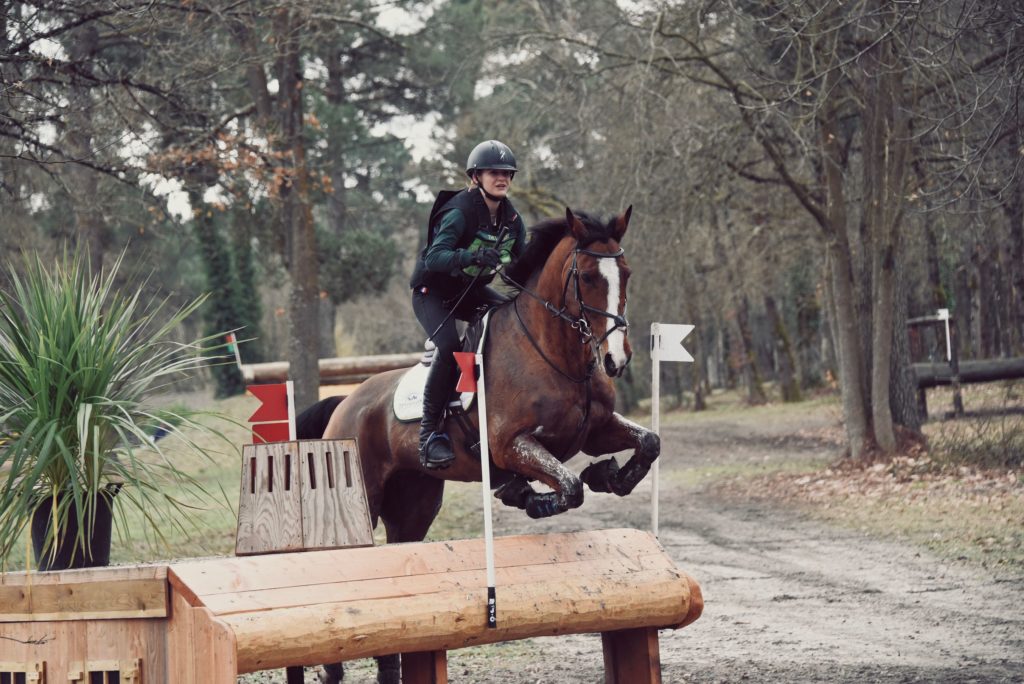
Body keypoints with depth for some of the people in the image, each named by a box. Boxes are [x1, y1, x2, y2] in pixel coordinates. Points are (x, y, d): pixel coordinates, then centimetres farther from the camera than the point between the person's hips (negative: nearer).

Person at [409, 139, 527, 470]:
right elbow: (434, 257, -35)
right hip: (432, 291, -7)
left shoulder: (511, 219, -1)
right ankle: (430, 433, -24)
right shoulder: (460, 212, -23)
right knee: (449, 345, -31)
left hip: (471, 292, 7)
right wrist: (472, 256, -52)